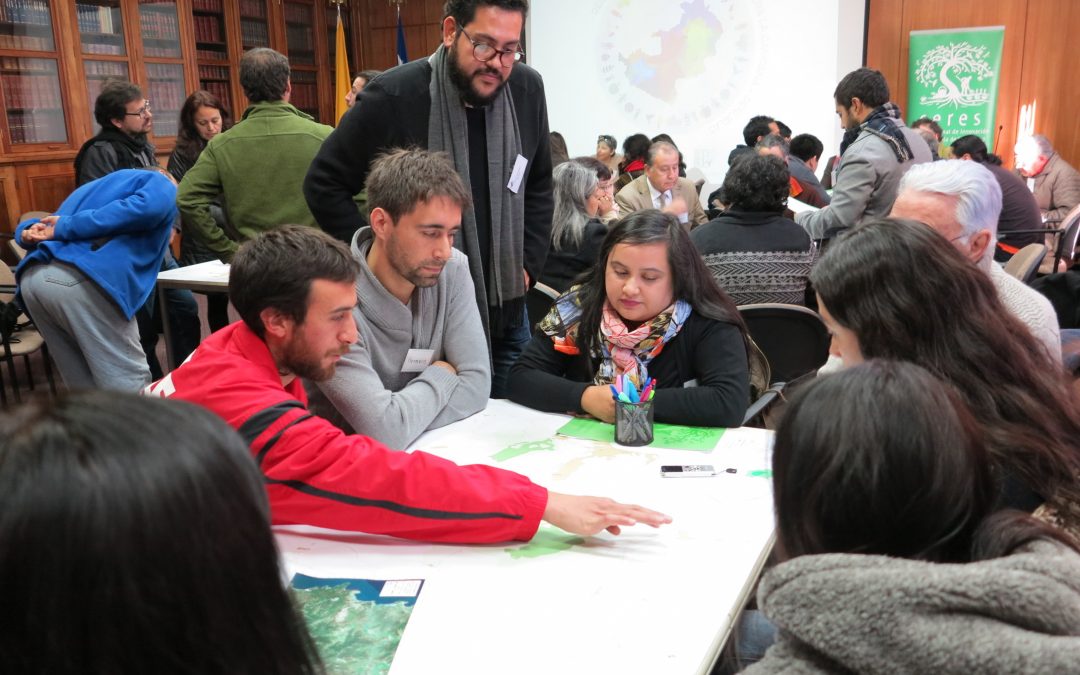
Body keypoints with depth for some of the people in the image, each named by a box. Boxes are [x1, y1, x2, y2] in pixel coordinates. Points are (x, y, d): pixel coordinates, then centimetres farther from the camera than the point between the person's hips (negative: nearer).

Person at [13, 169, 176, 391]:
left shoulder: (97, 186, 38)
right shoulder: (162, 184, 16)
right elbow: (147, 207, -8)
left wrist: (30, 232, 9)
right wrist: (68, 227, -5)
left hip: (31, 278, 8)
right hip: (84, 279, -7)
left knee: (82, 384, 17)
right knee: (128, 383, -2)